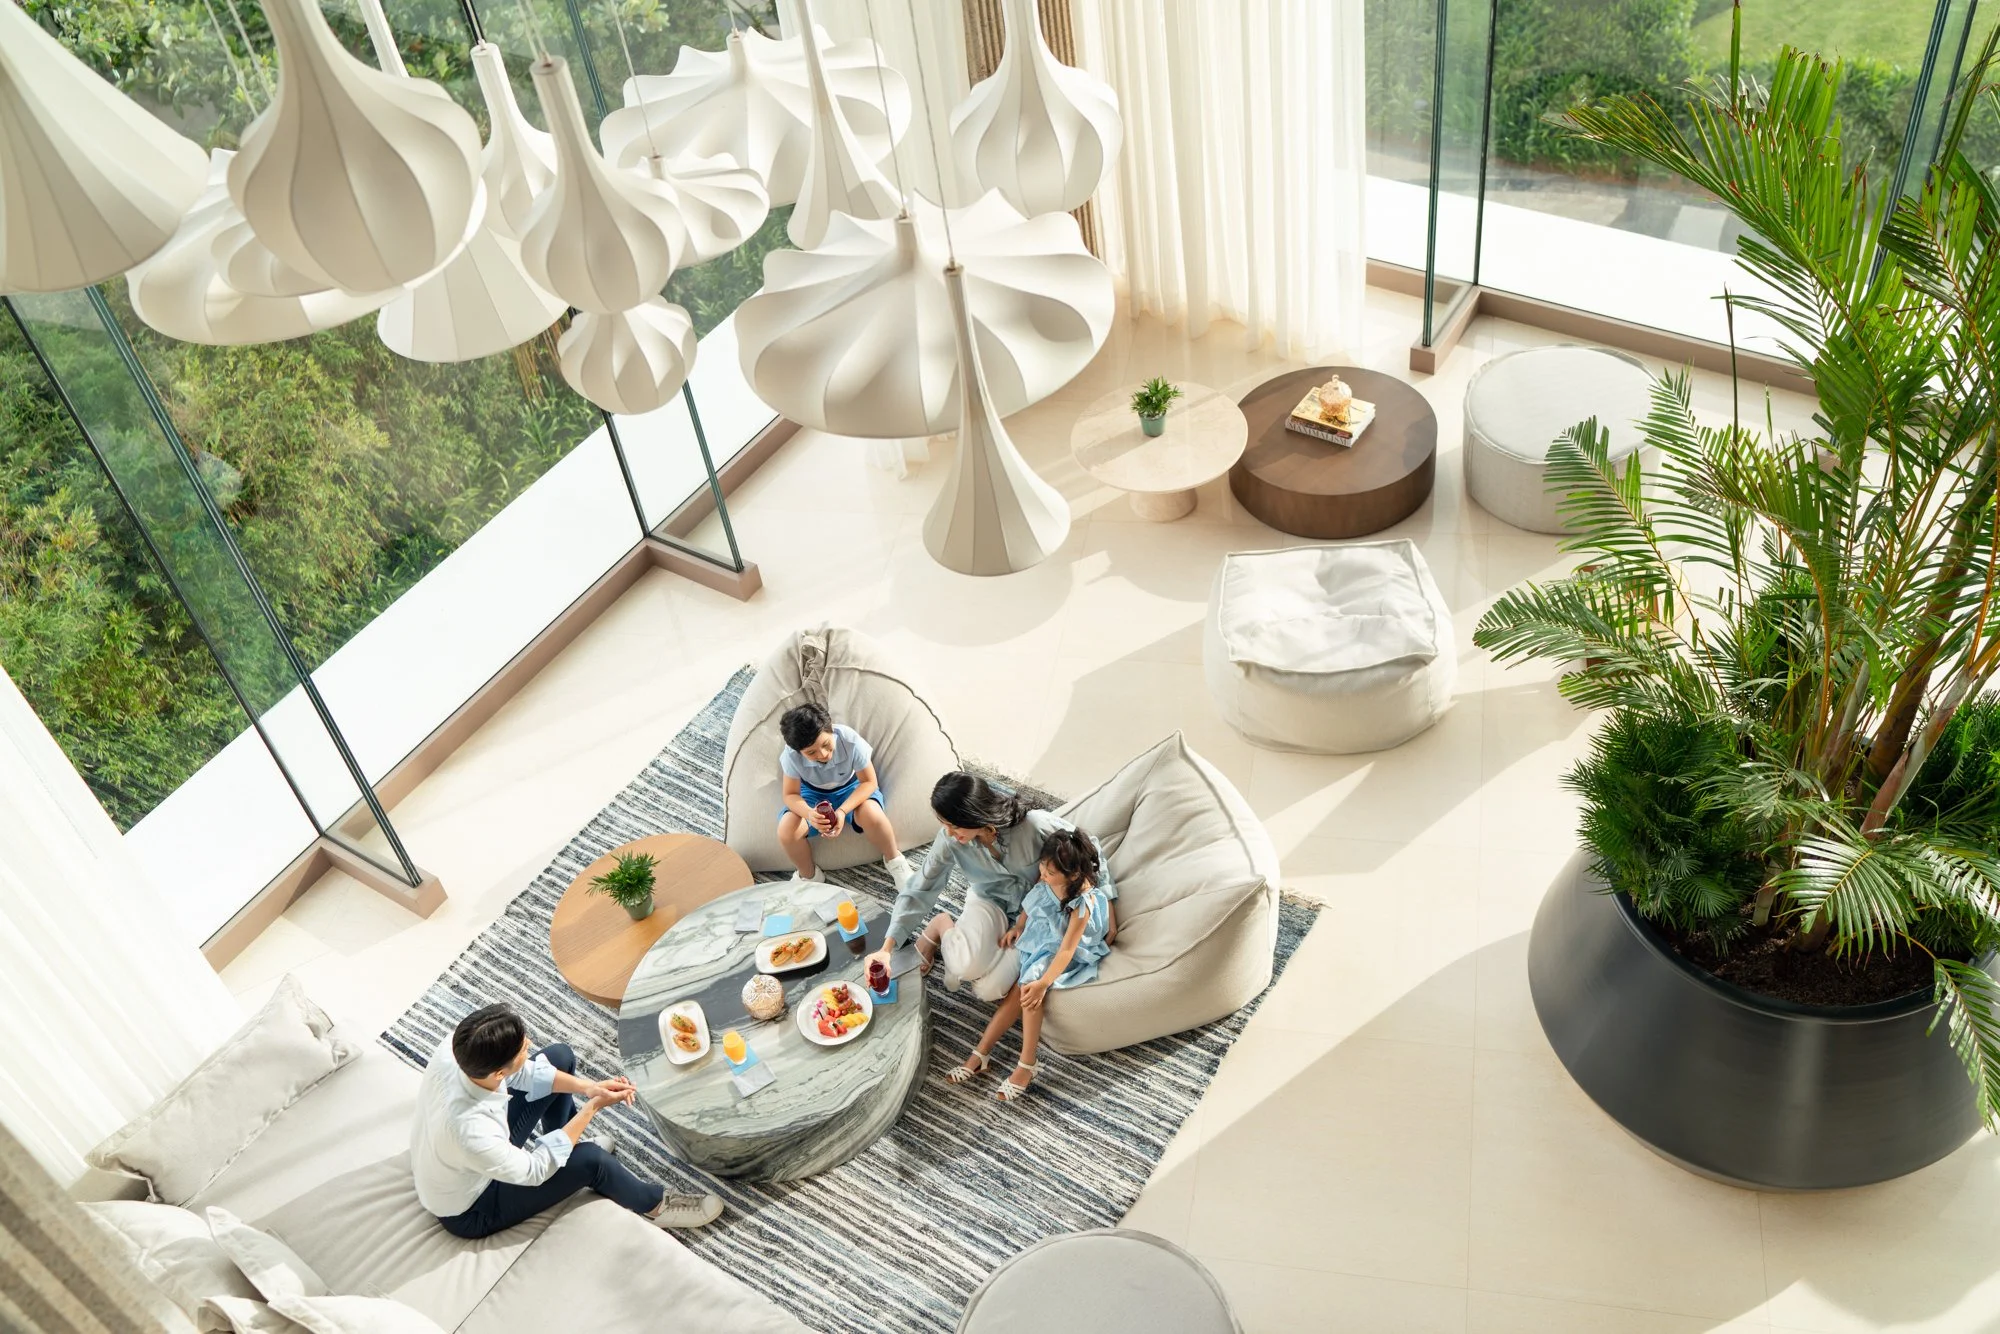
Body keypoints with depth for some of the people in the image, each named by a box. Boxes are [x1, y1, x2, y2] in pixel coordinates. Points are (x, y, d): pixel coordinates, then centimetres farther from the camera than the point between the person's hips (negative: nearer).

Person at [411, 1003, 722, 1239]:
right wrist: (592, 1107, -24)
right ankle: (654, 1204, 15)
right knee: (590, 1159, -17)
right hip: (469, 1210, -7)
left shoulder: (457, 1047, -29)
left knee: (560, 1056, 1)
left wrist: (587, 1087, -19)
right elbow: (535, 1169, -27)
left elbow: (522, 1073, -8)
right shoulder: (472, 1133, -46)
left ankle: (564, 1140, 28)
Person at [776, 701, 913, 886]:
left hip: (850, 786, -1)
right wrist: (809, 813, -42)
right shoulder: (791, 756, -31)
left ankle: (893, 858, -1)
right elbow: (791, 795, -18)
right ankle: (808, 875, 6)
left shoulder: (851, 741, -34)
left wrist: (842, 811, -38)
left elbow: (869, 782, -23)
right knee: (786, 831, -25)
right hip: (813, 792, 1)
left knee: (872, 815, -33)